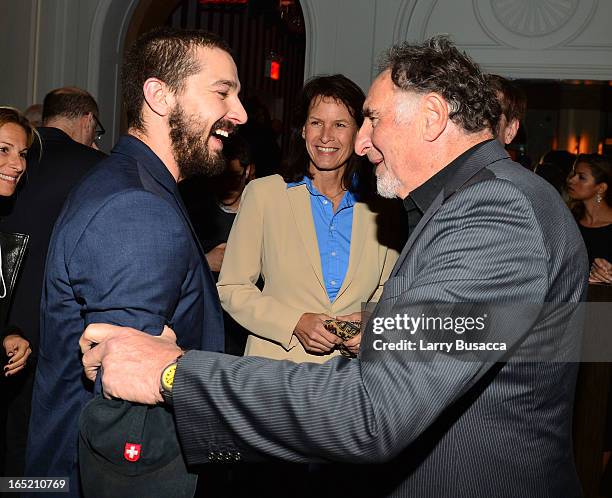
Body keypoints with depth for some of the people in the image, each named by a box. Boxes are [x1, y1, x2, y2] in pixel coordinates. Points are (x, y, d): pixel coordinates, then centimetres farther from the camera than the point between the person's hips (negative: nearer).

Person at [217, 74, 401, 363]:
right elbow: (231, 288, 0)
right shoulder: (263, 193, 0)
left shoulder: (381, 205, 5)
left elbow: (389, 290, 14)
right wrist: (295, 323, -12)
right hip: (277, 361, -1)